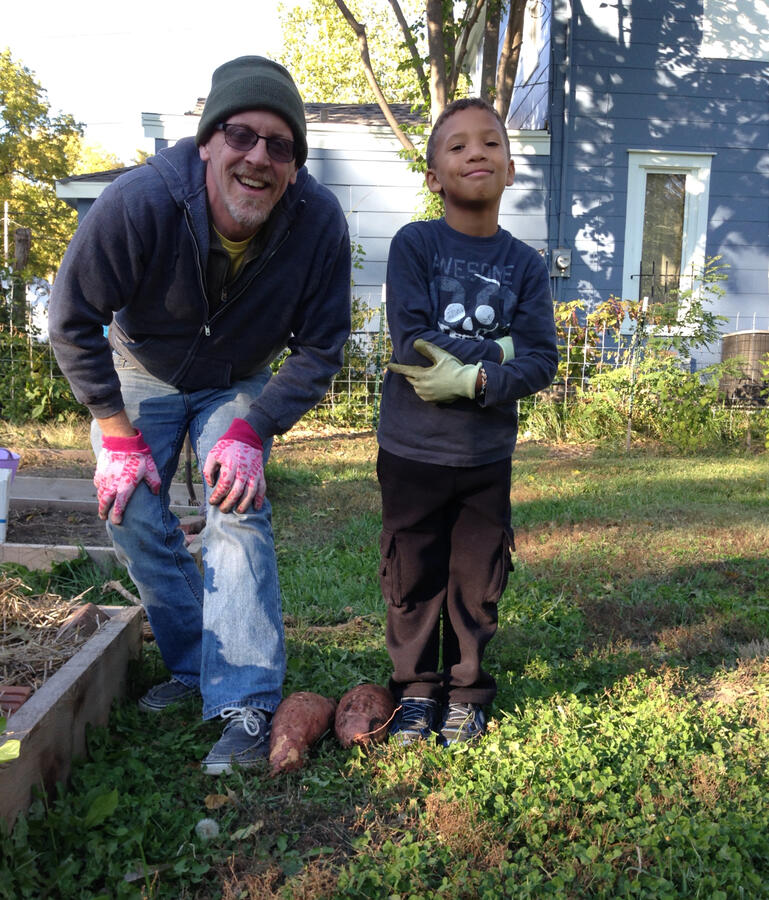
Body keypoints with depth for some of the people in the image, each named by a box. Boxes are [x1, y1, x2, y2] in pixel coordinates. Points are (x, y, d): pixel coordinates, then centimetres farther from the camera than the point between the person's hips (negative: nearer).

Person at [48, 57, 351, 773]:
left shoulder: (319, 222, -28)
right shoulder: (140, 202, -32)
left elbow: (319, 346, -16)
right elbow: (72, 319, -19)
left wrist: (252, 431, -26)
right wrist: (117, 435, -18)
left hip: (238, 385, 0)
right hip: (141, 371, 1)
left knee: (239, 513, -17)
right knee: (131, 514, -2)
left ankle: (245, 704, -10)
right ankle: (195, 665, 17)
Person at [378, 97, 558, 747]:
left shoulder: (526, 265, 2)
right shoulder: (414, 245, -5)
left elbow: (541, 363, -5)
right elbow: (412, 343, -17)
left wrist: (472, 379, -19)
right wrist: (497, 350, -11)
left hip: (488, 456, 2)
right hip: (413, 451, -1)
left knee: (477, 582, 12)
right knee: (412, 577, 11)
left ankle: (466, 692, 32)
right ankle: (416, 689, 31)